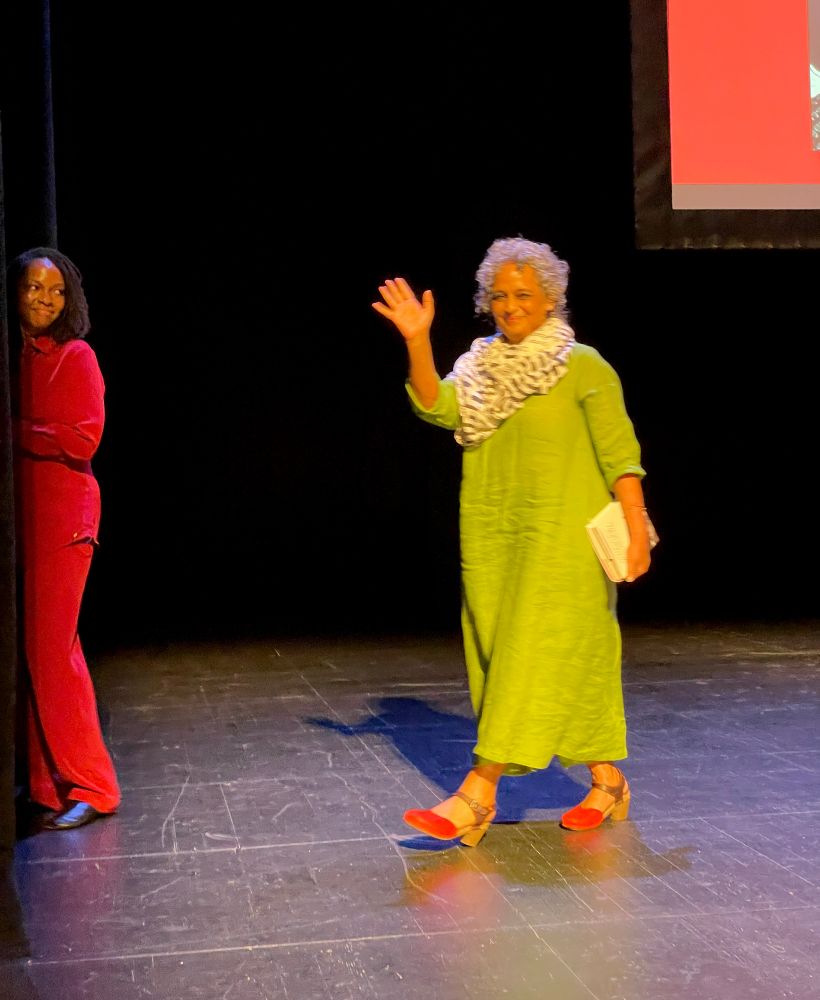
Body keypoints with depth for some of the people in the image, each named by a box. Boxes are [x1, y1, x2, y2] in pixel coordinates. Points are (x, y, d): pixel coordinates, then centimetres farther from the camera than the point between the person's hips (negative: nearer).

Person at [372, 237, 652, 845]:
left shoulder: (583, 367, -3)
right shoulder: (480, 367, 11)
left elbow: (620, 453, -6)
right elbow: (439, 409, -7)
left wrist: (636, 528, -14)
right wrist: (417, 342, -18)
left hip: (561, 536, -5)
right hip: (492, 536, 6)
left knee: (536, 656, -8)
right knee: (576, 657, 11)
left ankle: (477, 795, -10)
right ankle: (608, 780, 23)